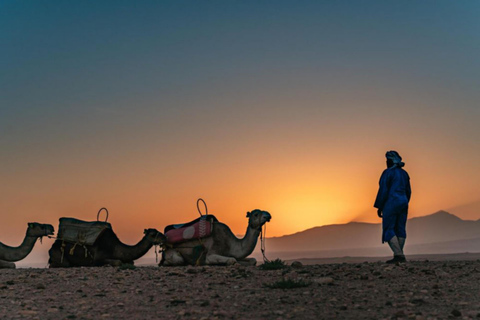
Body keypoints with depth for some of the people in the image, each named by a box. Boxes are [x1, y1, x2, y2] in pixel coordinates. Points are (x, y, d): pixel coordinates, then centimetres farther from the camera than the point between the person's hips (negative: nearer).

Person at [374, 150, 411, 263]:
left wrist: (379, 207, -9)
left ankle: (399, 255, -16)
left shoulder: (387, 173, -9)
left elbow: (383, 191, -14)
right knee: (400, 229, 8)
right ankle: (399, 256, 6)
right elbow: (408, 191, 15)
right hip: (403, 203, 8)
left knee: (388, 230, -5)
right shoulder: (404, 173, 14)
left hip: (391, 203, -8)